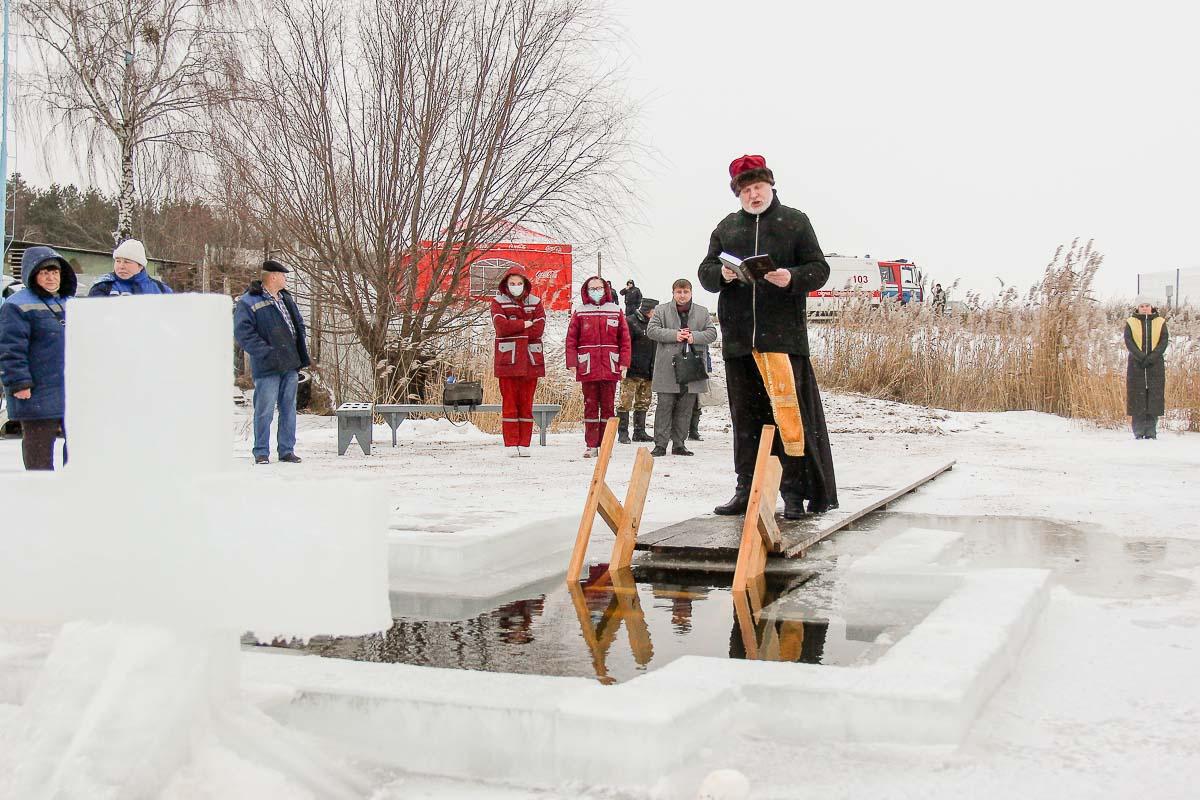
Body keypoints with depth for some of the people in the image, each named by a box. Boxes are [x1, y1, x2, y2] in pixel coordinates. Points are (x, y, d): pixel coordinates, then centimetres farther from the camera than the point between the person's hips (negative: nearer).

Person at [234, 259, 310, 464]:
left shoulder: (286, 299, 16)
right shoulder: (249, 302, -9)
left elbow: (299, 325, 25)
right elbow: (243, 332, -16)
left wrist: (301, 352, 12)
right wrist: (266, 352, -21)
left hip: (290, 364, 7)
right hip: (268, 368, -7)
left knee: (289, 409, 10)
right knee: (264, 411, -3)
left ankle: (287, 450, 18)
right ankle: (261, 452, 7)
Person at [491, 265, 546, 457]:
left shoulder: (535, 303, 11)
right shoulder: (498, 302, 6)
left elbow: (538, 329, -5)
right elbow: (502, 326, -12)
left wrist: (513, 328, -7)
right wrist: (525, 324, -6)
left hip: (530, 360, 2)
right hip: (507, 360, -2)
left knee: (526, 403, 4)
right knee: (509, 403, -1)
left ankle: (524, 444, 8)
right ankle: (511, 444, 2)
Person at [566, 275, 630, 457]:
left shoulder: (616, 312, 7)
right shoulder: (580, 313, 5)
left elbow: (625, 338, 6)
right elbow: (571, 339, 2)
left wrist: (624, 361, -1)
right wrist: (572, 363, -6)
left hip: (610, 367, 1)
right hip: (587, 367, 0)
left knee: (607, 406, 5)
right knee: (590, 406, 3)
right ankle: (591, 445, 7)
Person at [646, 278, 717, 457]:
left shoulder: (702, 312, 10)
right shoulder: (661, 310, 5)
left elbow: (712, 333, 6)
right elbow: (651, 330, -3)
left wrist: (694, 337, -13)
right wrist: (674, 335, -15)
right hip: (667, 367, -2)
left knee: (685, 408, 7)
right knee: (665, 405, -3)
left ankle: (679, 444, 15)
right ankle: (660, 444, 1)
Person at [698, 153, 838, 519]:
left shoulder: (795, 222, 8)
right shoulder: (726, 228, 16)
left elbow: (819, 269, 4)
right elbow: (704, 272, 14)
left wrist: (793, 278, -16)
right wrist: (721, 274, -9)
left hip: (783, 333, -3)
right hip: (738, 335, 4)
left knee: (788, 407, -9)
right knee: (745, 414, 7)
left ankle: (794, 489, -3)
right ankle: (747, 489, 14)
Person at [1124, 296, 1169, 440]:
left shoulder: (1160, 323, 10)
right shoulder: (1131, 323, 7)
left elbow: (1164, 342, 0)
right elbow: (1129, 342, -4)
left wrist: (1151, 357, -14)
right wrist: (1141, 357, -17)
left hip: (1156, 365, 1)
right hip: (1136, 365, -1)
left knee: (1154, 396, -2)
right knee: (1137, 396, -4)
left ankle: (1151, 432, 1)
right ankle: (1139, 432, -1)